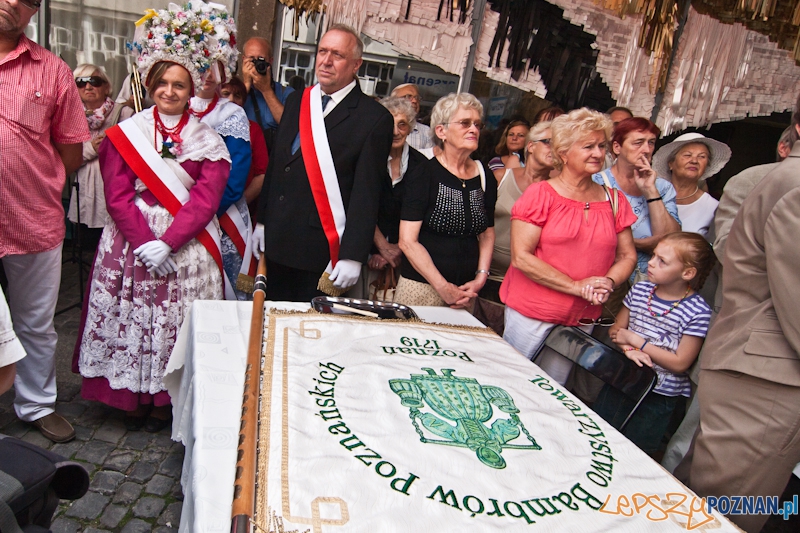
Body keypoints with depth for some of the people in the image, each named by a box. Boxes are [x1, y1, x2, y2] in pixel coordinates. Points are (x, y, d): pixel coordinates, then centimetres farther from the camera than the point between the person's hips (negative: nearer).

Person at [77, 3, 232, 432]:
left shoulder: (208, 142, 2)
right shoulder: (125, 134, 5)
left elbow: (205, 200, -7)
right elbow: (117, 196, -2)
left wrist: (168, 243, -16)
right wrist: (144, 242, -13)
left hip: (186, 246, -1)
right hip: (130, 240, 1)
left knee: (176, 324, 3)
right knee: (130, 317, 5)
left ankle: (164, 400, 20)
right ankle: (132, 397, 22)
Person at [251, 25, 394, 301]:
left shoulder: (374, 118, -10)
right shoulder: (296, 102, 11)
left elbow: (366, 193, -13)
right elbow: (275, 164, 15)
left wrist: (353, 256, -15)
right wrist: (262, 221, 15)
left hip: (321, 249, -6)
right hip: (276, 240, 6)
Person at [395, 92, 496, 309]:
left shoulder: (485, 177, 5)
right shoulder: (424, 175, -9)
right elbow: (407, 241, -13)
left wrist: (480, 278, 2)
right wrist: (443, 287, -14)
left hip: (465, 290, 4)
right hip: (421, 287, -4)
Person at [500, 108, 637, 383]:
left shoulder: (615, 201, 6)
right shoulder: (541, 194, -9)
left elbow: (627, 256, 11)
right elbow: (521, 257, -16)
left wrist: (608, 283, -11)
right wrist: (576, 286, -18)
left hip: (582, 319, 4)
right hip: (531, 313, -4)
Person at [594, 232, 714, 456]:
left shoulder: (698, 313, -17)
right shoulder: (639, 290, -2)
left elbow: (680, 363, -16)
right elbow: (616, 329, 6)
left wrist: (636, 341, -16)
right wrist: (628, 350, -16)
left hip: (661, 395, -4)